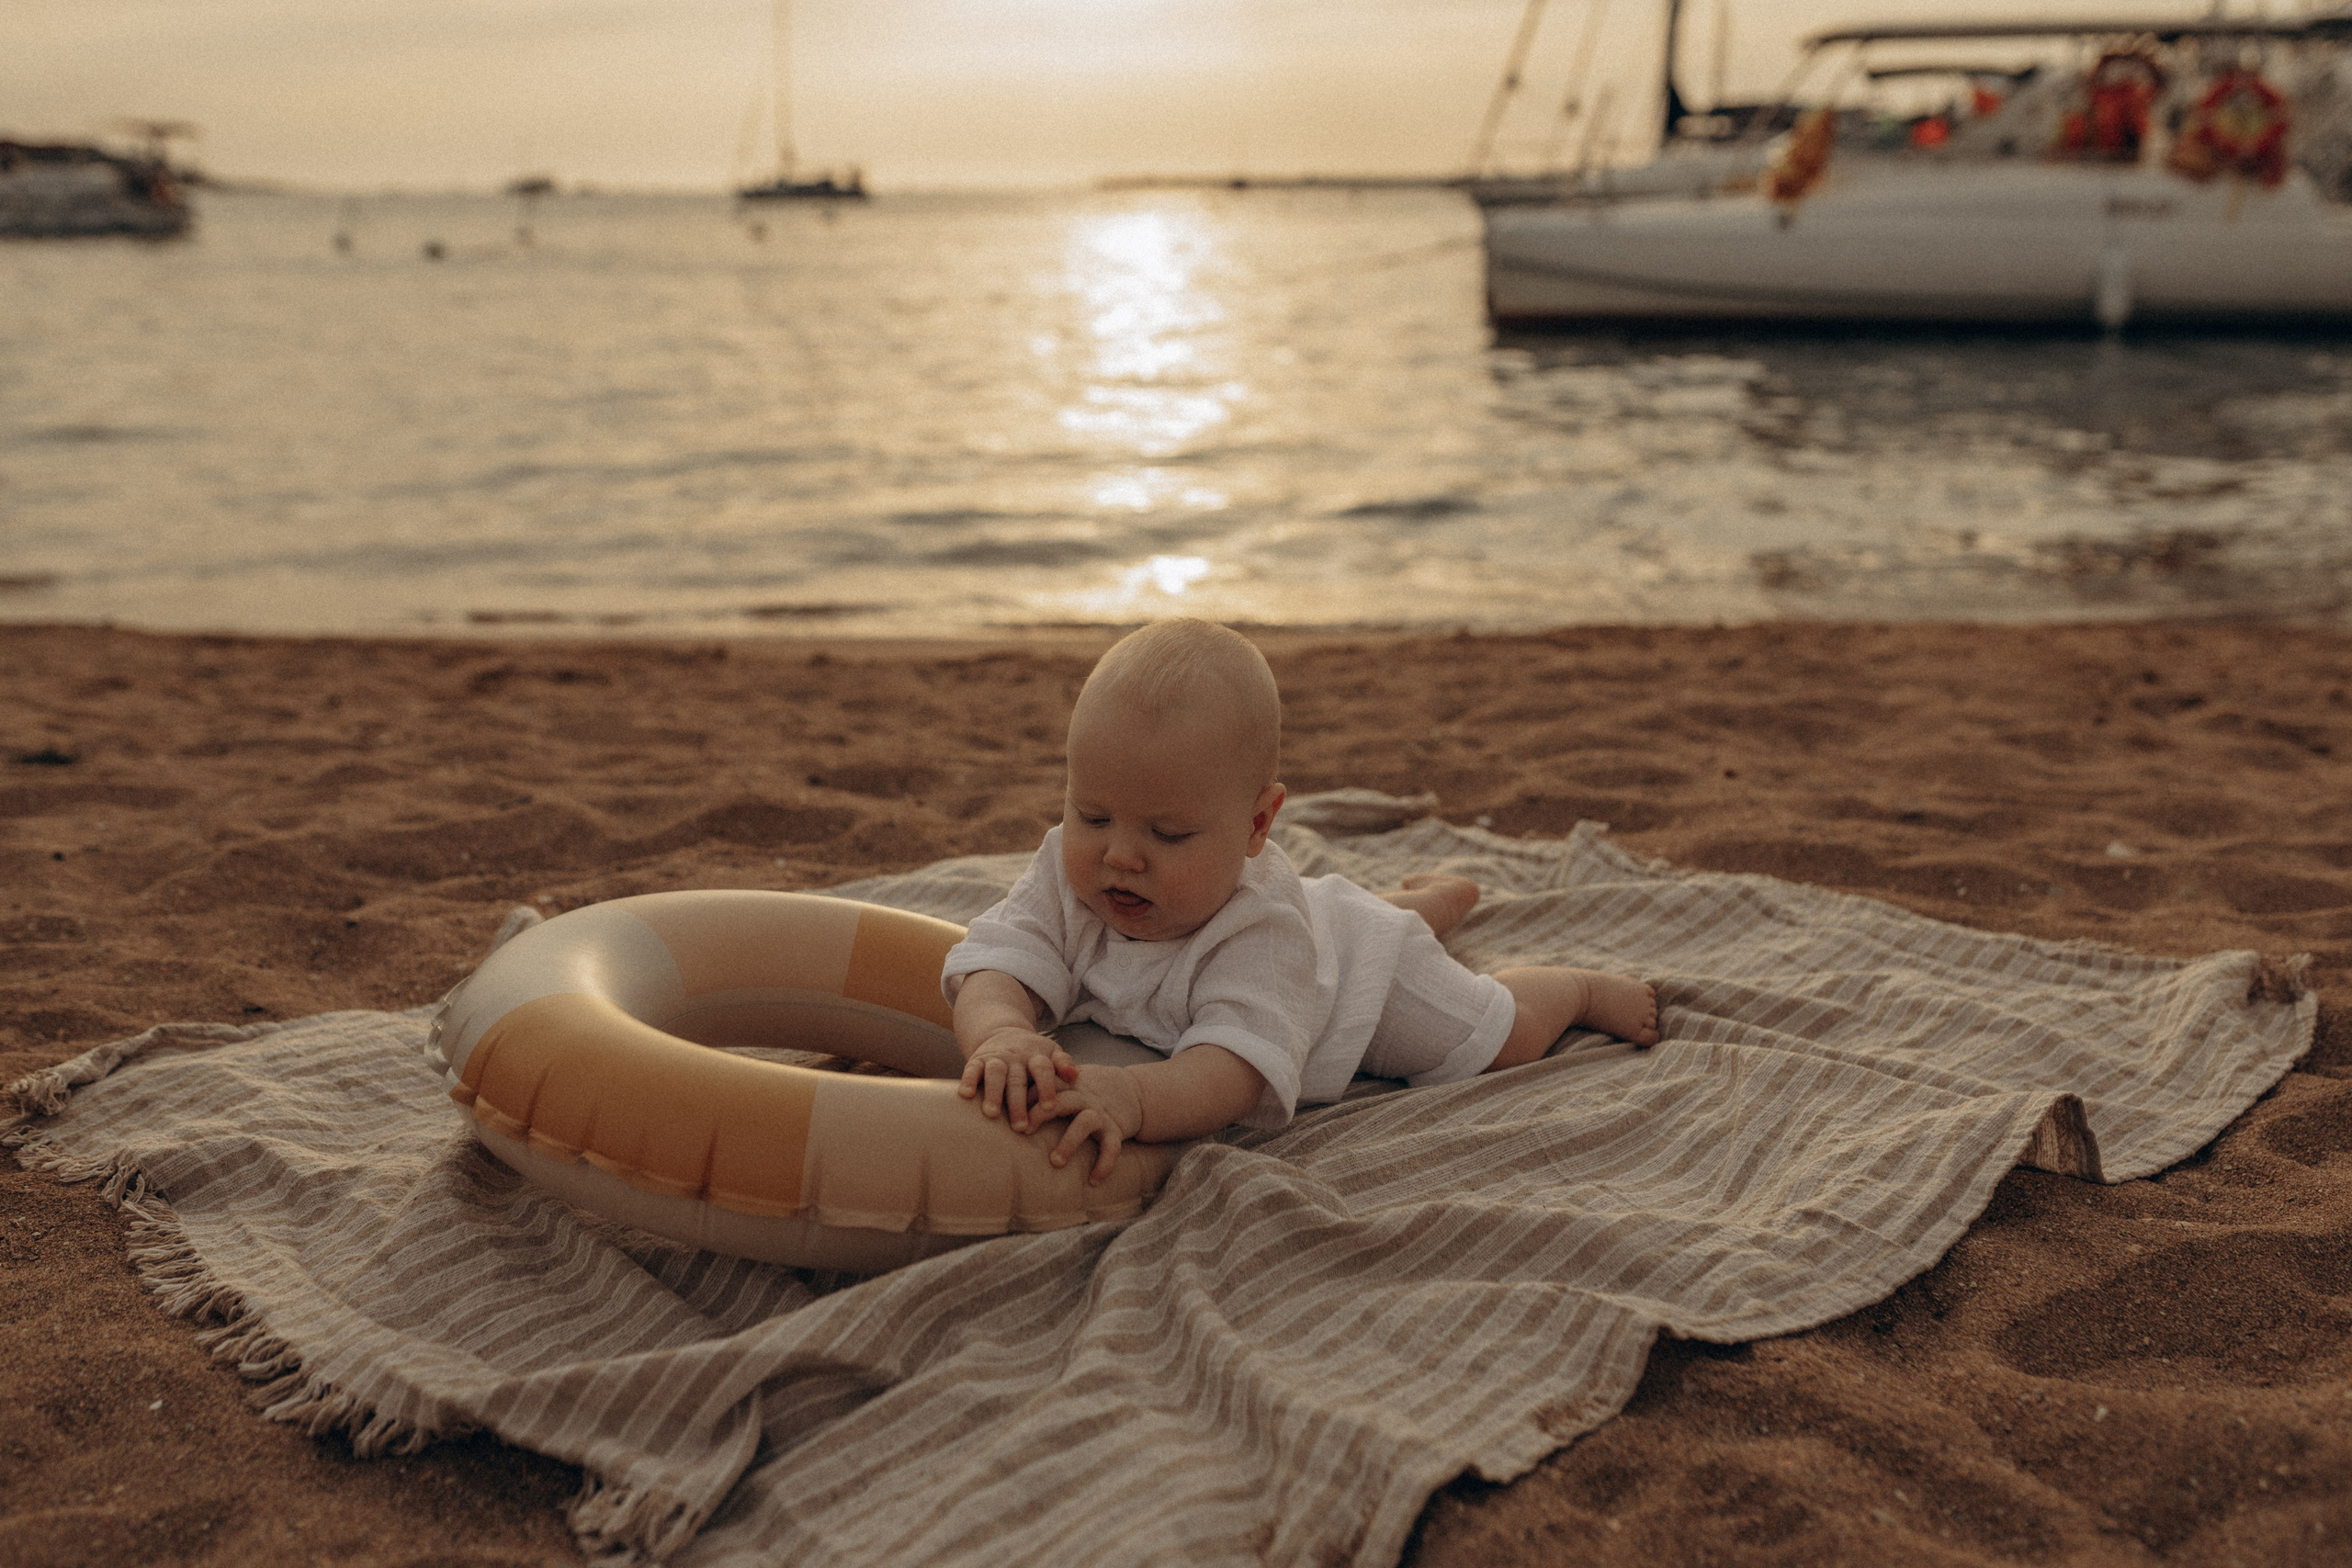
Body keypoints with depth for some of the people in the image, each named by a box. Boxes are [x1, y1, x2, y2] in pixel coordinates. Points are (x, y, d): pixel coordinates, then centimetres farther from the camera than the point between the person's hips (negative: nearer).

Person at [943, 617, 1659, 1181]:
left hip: (1359, 973, -6)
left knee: (1502, 1035, 14)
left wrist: (1132, 1095, -81)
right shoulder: (1065, 880, -37)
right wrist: (1002, 1037, -72)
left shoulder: (1259, 934, -50)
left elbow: (1234, 1071, -61)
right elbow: (993, 969, -47)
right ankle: (1432, 899, 69)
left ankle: (1589, 990, 46)